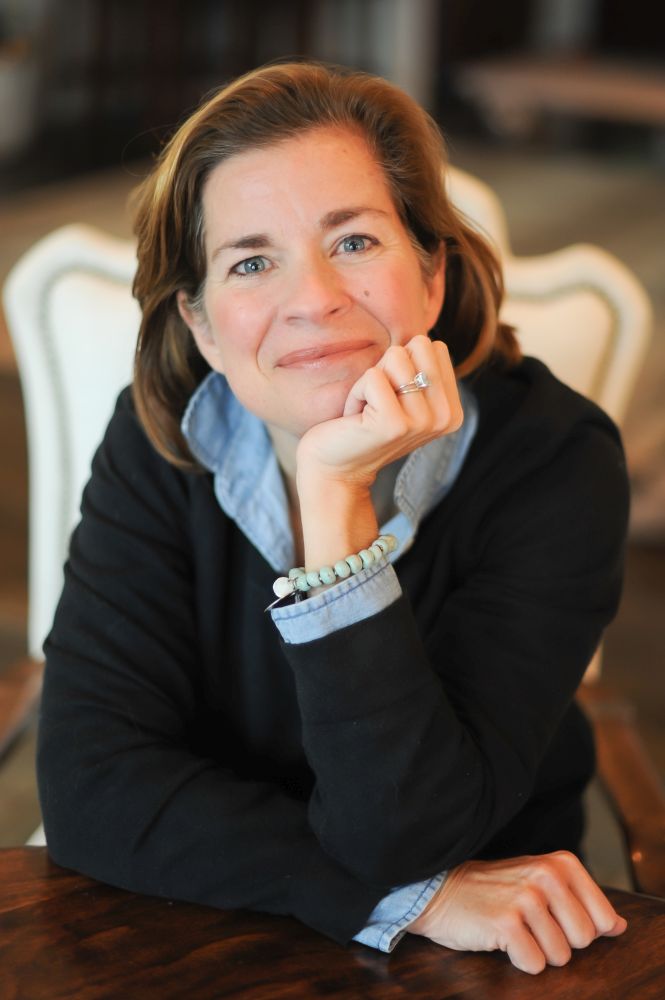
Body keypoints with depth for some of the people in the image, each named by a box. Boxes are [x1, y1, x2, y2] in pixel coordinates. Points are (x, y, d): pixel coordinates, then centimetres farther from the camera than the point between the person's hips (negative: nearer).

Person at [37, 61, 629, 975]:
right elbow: (88, 783, -15)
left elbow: (390, 837, -21)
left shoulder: (557, 462, -16)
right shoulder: (161, 439, -9)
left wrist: (336, 493, -29)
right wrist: (409, 898, -22)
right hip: (201, 935, 2)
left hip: (489, 950, -1)